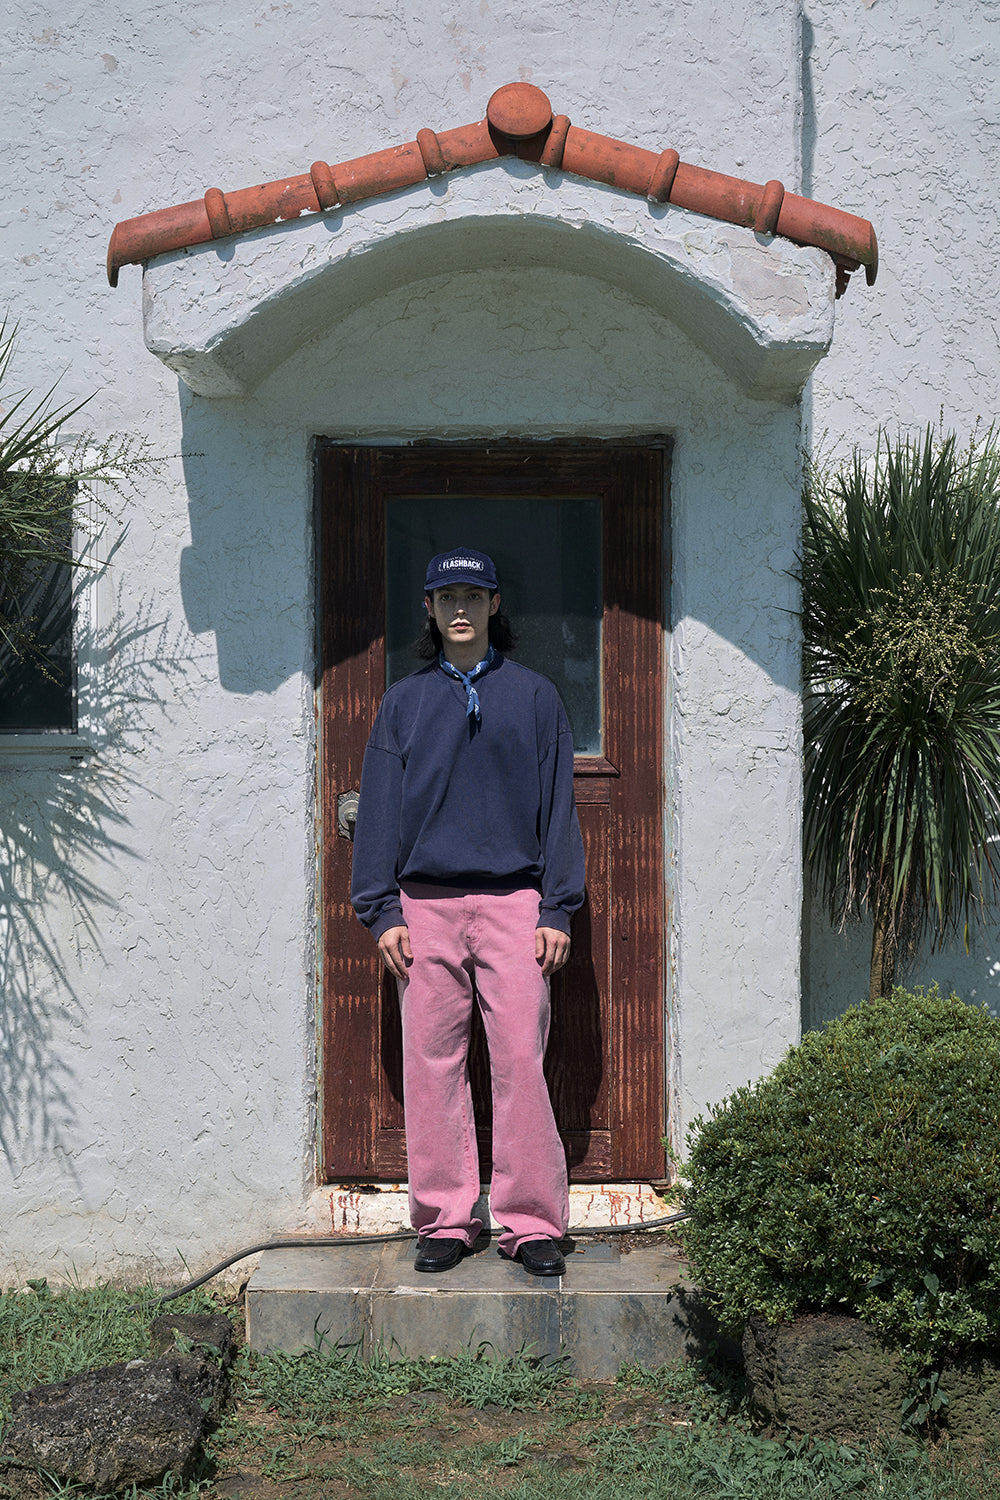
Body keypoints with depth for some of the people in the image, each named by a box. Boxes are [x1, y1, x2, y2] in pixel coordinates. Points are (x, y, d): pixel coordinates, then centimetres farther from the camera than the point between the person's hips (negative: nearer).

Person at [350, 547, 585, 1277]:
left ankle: (531, 1222, 3)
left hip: (513, 902, -1)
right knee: (432, 1065, 2)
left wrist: (558, 909, -1)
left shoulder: (535, 696, 9)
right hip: (425, 904, 2)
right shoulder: (404, 702, 12)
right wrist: (383, 910, 1)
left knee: (520, 1061, -5)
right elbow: (380, 810, 10)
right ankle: (444, 1220, 11)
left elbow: (558, 807, 7)